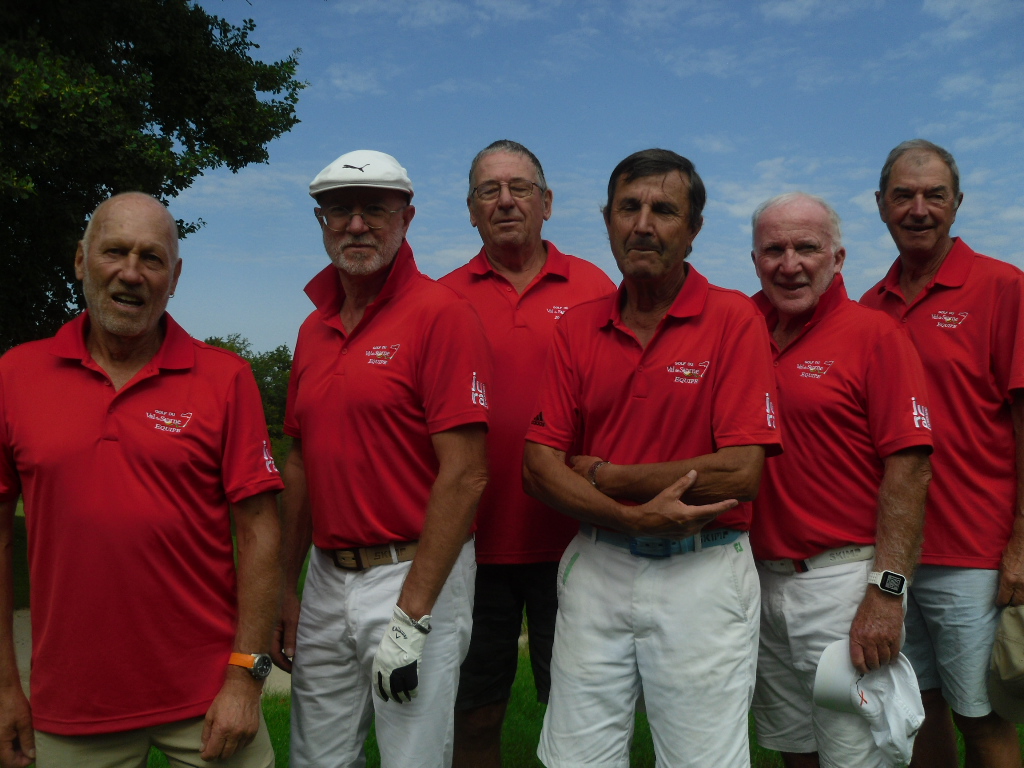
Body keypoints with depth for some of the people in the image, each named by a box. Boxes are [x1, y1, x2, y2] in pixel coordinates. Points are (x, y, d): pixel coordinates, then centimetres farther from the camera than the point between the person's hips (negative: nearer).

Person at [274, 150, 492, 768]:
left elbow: (464, 476, -17)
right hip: (327, 579, 7)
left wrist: (412, 616, -18)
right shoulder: (315, 328, 11)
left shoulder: (442, 314, -12)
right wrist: (286, 590, 11)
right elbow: (302, 465, 15)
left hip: (417, 575, -6)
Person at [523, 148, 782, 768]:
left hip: (701, 577, -3)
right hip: (596, 571, 4)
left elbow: (740, 474, -15)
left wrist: (603, 474, -9)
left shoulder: (735, 320, -7)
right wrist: (634, 517, -15)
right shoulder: (578, 327, 4)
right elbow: (540, 466, 0)